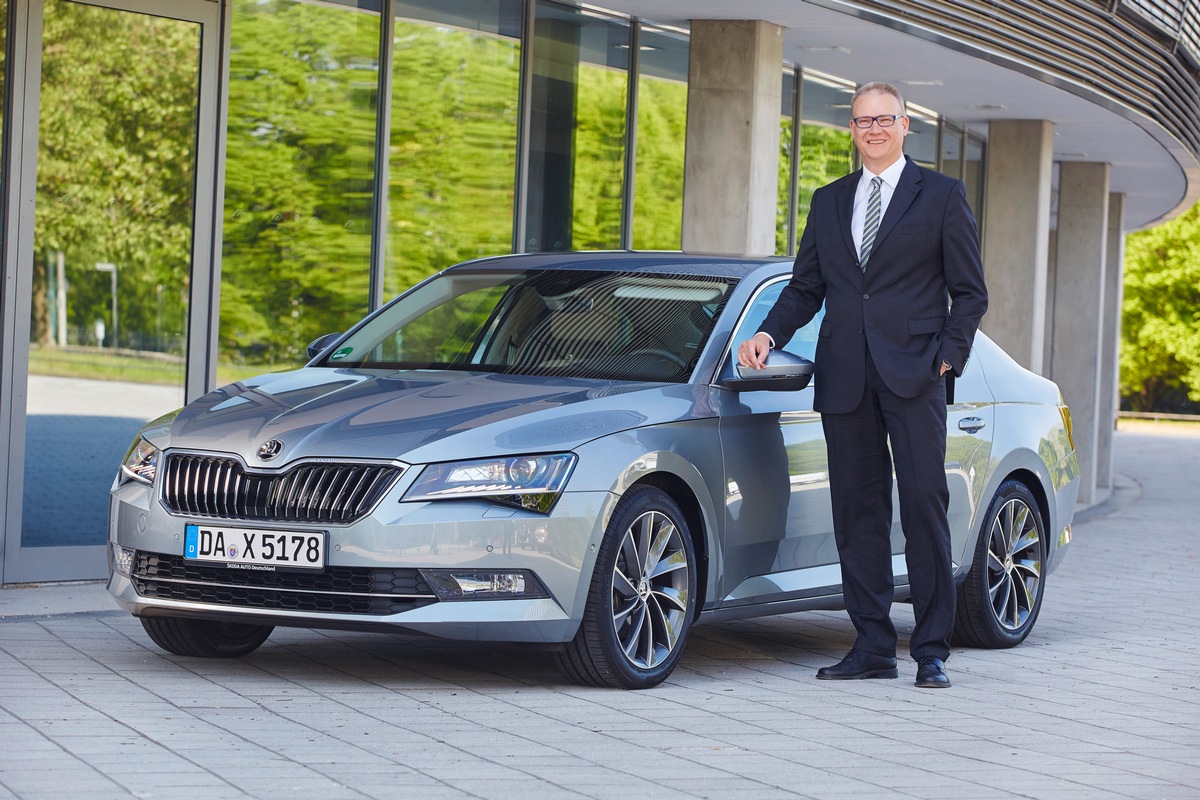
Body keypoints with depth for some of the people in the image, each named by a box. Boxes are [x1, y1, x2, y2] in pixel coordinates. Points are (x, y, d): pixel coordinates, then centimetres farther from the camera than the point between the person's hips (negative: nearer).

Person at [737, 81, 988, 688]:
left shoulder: (942, 196, 6)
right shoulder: (829, 201, 17)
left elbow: (969, 291, 5)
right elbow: (805, 287, 17)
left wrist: (949, 356, -7)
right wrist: (769, 333, 0)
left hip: (913, 374, -4)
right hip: (845, 377, 4)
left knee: (924, 505, -8)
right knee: (857, 512, 4)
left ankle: (932, 651, -4)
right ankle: (873, 647, 9)